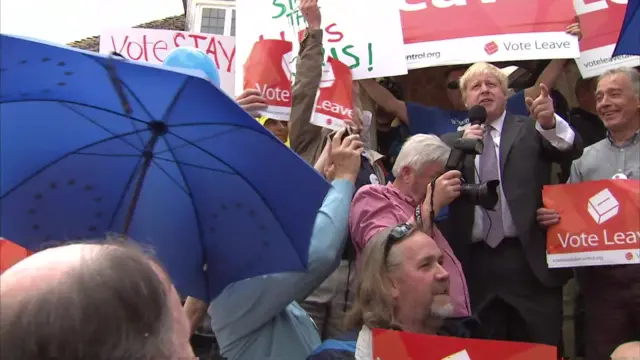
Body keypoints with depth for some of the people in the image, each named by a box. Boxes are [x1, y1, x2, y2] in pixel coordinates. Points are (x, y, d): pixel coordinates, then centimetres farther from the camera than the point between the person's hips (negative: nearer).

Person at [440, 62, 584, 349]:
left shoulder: (531, 129, 7)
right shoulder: (451, 142, 12)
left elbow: (572, 149, -12)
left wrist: (550, 122, -31)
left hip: (530, 261, -1)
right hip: (475, 266, 2)